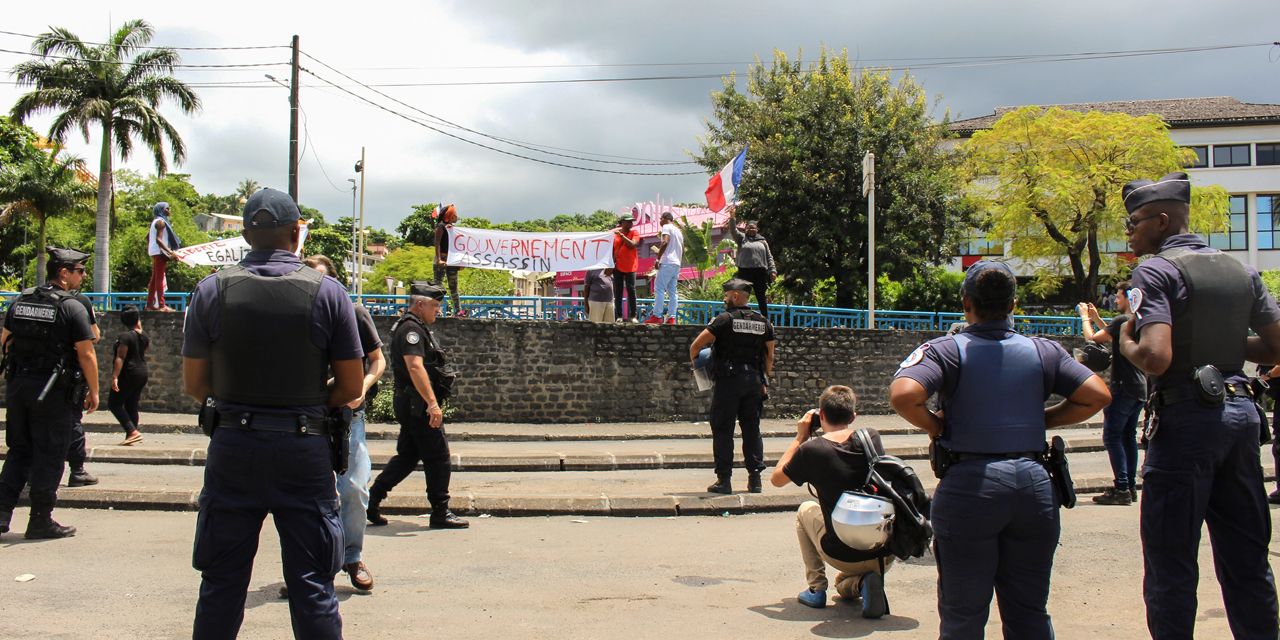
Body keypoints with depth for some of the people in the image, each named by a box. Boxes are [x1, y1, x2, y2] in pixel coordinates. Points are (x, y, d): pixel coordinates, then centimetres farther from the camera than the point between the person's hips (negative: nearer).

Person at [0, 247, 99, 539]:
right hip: (53, 391, -6)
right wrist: (93, 392, -5)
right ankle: (40, 521, 8)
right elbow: (86, 354, -14)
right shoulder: (73, 307, -12)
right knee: (49, 456, 3)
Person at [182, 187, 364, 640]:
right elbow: (351, 387, -2)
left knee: (221, 583, 13)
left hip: (232, 447, 1)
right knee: (312, 586, 6)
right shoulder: (327, 292, -4)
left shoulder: (212, 290, -1)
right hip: (305, 450, -1)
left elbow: (193, 385, 3)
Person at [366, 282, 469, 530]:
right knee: (438, 457, -4)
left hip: (413, 406, 11)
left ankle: (371, 500, 15)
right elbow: (415, 367, -26)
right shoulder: (411, 328, -15)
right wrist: (432, 403, -30)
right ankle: (440, 513, 3)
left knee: (407, 456, 14)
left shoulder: (417, 327, 19)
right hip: (418, 405, -11)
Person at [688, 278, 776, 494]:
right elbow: (769, 355, 13)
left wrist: (693, 360, 9)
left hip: (728, 381, -5)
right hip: (754, 381, 5)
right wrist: (765, 379, 21)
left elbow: (696, 345, -10)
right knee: (752, 429, 10)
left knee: (723, 429, 2)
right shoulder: (763, 323, 8)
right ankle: (755, 479, 10)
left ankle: (724, 480, 1)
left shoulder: (725, 319, -8)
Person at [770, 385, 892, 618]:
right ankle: (858, 583, 1)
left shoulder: (811, 450, -10)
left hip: (845, 557, -4)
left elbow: (776, 479, 8)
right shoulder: (872, 438, -1)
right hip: (885, 556, 4)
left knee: (806, 510, 28)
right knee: (843, 587, 37)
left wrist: (800, 437, 12)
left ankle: (816, 588, 19)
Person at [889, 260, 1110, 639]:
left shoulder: (947, 350, -3)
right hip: (1034, 482, 4)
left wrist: (935, 426, -2)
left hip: (970, 484, -3)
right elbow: (1098, 396, 5)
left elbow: (902, 395, -19)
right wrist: (1042, 420, 13)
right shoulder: (1043, 351, 8)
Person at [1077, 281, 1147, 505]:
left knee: (1112, 436, -7)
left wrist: (1085, 317, 5)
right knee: (1129, 436, 13)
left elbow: (1092, 338, -12)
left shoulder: (1122, 320, -15)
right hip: (1139, 388, 9)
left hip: (1123, 388, -9)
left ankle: (1122, 488, -11)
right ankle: (1131, 486, 15)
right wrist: (1096, 318, 27)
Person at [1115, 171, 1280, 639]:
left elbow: (1155, 358, -23)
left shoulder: (1156, 272, -10)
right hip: (1241, 411, 7)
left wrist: (1126, 344, -3)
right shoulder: (1241, 271, 12)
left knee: (1170, 562, 1)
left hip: (1187, 418, -7)